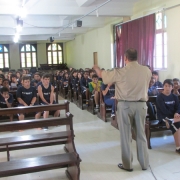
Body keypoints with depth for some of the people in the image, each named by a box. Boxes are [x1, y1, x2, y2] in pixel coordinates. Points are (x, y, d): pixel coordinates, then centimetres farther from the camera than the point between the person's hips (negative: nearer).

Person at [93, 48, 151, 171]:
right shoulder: (147, 71, -1)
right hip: (141, 105, 3)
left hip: (125, 105, -3)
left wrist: (96, 67, 24)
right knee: (141, 135, 12)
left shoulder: (120, 72, -11)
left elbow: (102, 74, 3)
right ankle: (145, 163, 22)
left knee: (126, 136, 7)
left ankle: (127, 164, 16)